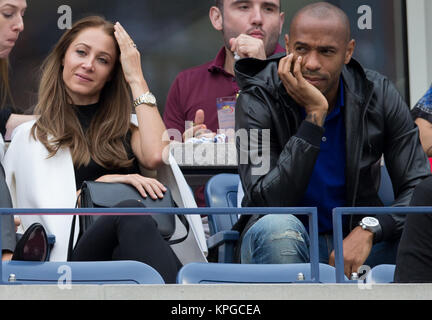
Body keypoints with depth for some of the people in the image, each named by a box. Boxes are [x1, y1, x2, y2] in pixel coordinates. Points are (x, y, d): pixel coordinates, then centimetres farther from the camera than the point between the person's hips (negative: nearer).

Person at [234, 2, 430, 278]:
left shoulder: (379, 95, -4)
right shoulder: (257, 101, -12)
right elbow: (267, 202, -24)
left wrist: (369, 230, -29)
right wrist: (315, 114, -27)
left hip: (357, 241, 2)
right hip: (290, 245, -2)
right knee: (277, 227, -37)